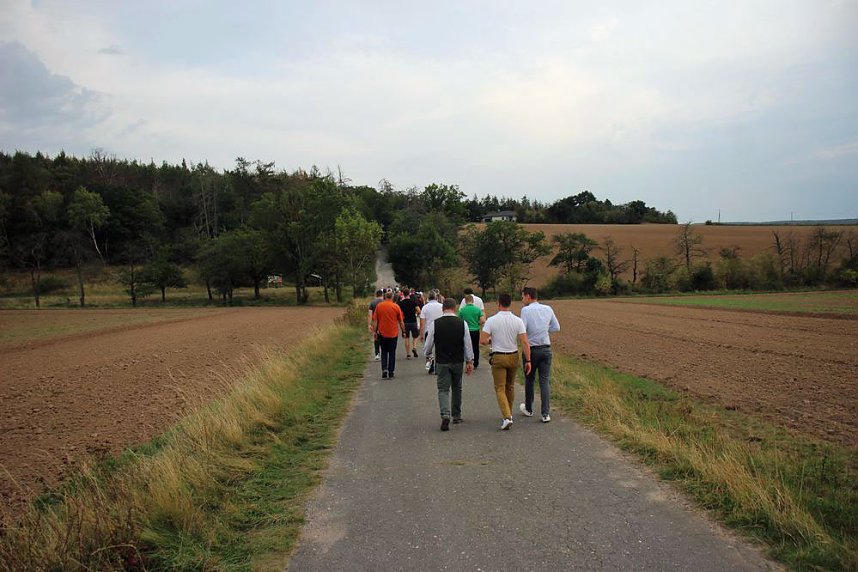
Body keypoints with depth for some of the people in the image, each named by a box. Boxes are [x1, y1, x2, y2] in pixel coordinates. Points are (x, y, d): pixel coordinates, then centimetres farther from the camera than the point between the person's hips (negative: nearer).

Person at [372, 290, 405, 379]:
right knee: (392, 353, 8)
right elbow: (401, 322, 0)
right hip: (393, 334, -1)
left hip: (382, 334, 1)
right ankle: (390, 373, 10)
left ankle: (384, 369, -4)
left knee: (384, 352, 15)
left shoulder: (379, 306, -2)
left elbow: (375, 321, -1)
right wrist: (403, 331, 11)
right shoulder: (396, 307, -5)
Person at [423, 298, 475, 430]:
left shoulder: (435, 324, -9)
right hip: (458, 361, 2)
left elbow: (428, 344, -2)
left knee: (443, 389, 3)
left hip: (442, 362, -1)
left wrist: (426, 354, 19)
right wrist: (470, 361, 7)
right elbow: (468, 344, -3)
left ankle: (445, 415, -18)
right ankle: (457, 416, 28)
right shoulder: (462, 323, -6)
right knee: (457, 388, 18)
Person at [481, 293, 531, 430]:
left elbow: (483, 340, -15)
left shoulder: (491, 321, -12)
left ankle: (507, 417, -15)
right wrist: (528, 360, -6)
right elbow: (525, 342, -11)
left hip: (498, 357, -3)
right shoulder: (518, 321, -6)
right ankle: (509, 413, 33)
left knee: (500, 389, 1)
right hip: (513, 357, 3)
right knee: (510, 387, 21)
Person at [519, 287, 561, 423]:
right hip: (546, 349, 3)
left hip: (531, 349, -3)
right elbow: (556, 327, 11)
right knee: (545, 381, 4)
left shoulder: (525, 310, -11)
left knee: (529, 380, 14)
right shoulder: (548, 309, 3)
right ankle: (546, 414, -1)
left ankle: (528, 409, 29)